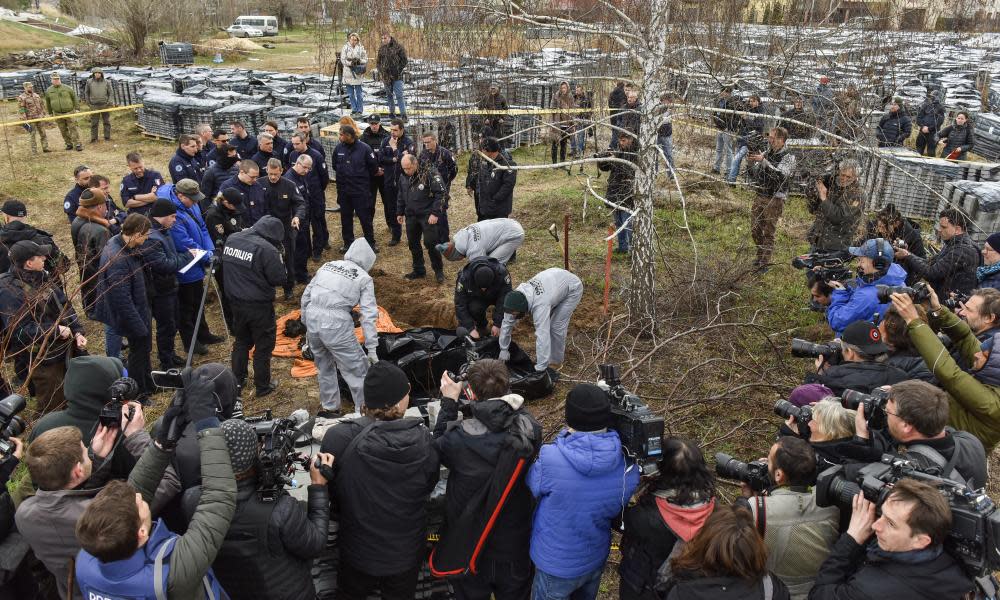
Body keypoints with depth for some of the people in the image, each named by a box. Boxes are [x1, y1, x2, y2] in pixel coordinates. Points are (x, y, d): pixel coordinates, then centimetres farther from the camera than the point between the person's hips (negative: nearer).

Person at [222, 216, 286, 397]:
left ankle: (237, 381, 36)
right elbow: (279, 279, -17)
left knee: (241, 341, 24)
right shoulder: (267, 249, -23)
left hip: (236, 301, 7)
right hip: (259, 305, -6)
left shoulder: (231, 239, 0)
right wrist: (278, 258, -4)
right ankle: (263, 386, 22)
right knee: (263, 345, 11)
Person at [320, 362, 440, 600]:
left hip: (358, 553, 0)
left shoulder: (337, 439, -27)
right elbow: (428, 486, -4)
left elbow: (330, 494, -9)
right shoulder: (423, 440, -24)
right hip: (407, 553, 1)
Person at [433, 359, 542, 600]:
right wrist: (497, 391, -5)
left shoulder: (459, 438, -32)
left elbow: (437, 445, -9)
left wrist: (449, 402, -5)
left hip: (470, 543, -2)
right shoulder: (529, 429, -23)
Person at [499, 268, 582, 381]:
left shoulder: (540, 306, -43)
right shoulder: (516, 297, -22)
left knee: (556, 327, -13)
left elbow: (542, 336, -44)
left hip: (572, 288, -7)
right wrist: (503, 349, -4)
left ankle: (554, 362, 3)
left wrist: (540, 369, -42)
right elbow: (507, 323, -9)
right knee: (543, 323, 5)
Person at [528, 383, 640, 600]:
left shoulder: (551, 460, -34)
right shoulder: (628, 464, -20)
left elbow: (533, 485, -12)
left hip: (557, 565, -4)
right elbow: (619, 510, -3)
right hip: (596, 559, 4)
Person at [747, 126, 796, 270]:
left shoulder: (788, 157, -7)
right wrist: (751, 163, -8)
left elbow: (780, 175, -24)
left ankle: (764, 263, 5)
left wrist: (763, 161, -27)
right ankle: (760, 257, 31)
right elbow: (754, 176, 12)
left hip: (775, 200, -6)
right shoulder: (766, 153, 8)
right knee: (755, 231, 12)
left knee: (768, 233, -2)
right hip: (760, 197, 6)